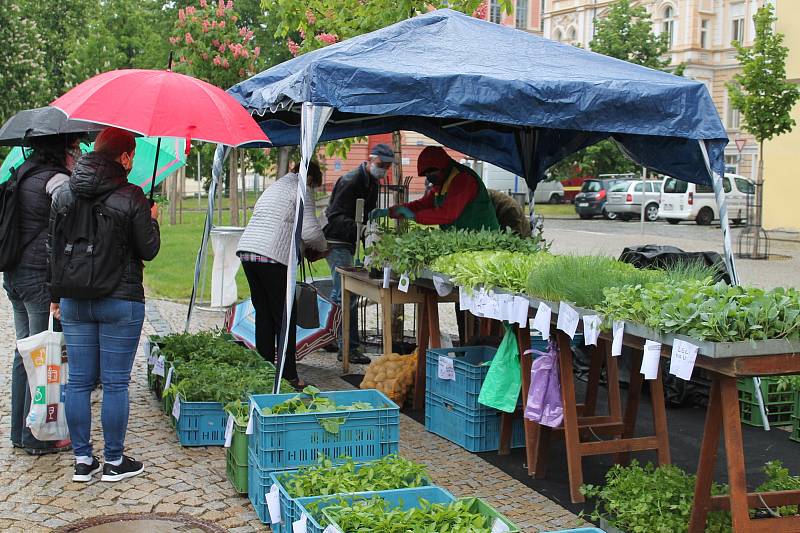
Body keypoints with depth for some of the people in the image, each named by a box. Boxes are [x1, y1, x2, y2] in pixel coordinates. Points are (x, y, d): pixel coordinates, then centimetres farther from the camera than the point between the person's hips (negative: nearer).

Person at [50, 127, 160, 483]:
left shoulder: (64, 195, 5)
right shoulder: (131, 197, -12)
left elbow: (53, 249, 9)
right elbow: (148, 250, -7)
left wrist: (55, 294, 18)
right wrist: (153, 221, 12)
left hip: (74, 302, 5)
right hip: (121, 301, -5)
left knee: (78, 381, 10)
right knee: (115, 383, 3)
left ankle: (82, 460, 17)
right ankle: (114, 462, 11)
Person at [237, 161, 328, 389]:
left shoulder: (274, 186, 27)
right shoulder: (301, 190, 1)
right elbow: (311, 231, -7)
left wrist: (300, 245, 30)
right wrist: (322, 247, 13)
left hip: (247, 250, 8)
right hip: (272, 256, -8)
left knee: (263, 314, 13)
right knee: (285, 317, -2)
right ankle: (289, 377, -2)